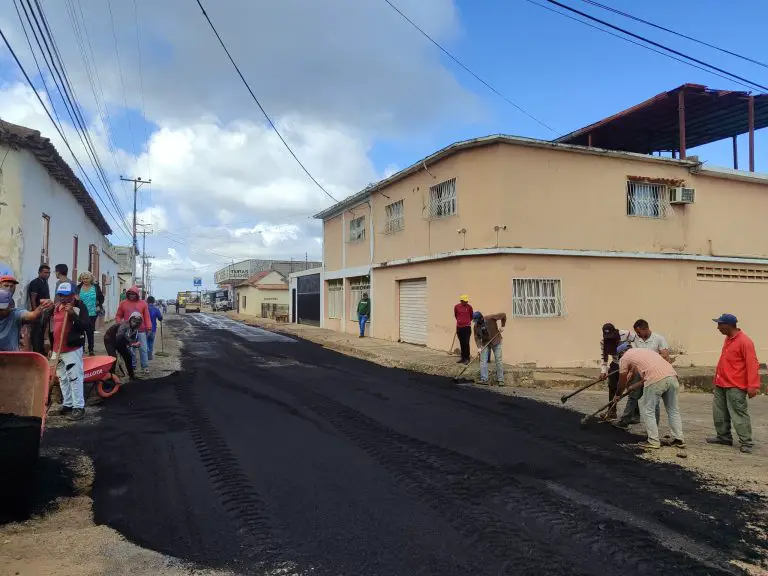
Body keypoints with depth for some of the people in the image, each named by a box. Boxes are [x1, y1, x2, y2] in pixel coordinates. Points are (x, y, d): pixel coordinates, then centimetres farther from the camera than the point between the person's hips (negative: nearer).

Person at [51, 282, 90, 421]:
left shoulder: (80, 307, -9)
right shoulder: (57, 307, 13)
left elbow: (86, 325, -20)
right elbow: (53, 327, 22)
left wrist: (73, 313, -30)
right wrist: (52, 346, 21)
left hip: (73, 349, -8)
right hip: (58, 349, 8)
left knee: (75, 378, -10)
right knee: (62, 378, 15)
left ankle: (79, 407, -6)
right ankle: (67, 405, 25)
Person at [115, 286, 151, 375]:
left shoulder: (142, 303, 5)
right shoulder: (123, 303, 7)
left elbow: (147, 316, 3)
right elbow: (118, 316, 11)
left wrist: (149, 327, -5)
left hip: (141, 330, -1)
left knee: (143, 349, -1)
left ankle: (145, 367, 2)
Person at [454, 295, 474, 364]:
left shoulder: (469, 307, -4)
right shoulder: (456, 307, 0)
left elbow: (471, 316, 11)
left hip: (467, 327, -3)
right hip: (459, 327, 3)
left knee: (466, 343, -5)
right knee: (461, 343, 9)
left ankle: (467, 358, 2)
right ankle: (463, 357, 18)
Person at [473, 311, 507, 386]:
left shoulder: (491, 318, -23)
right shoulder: (476, 326, -11)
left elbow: (503, 315, -14)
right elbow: (477, 337, -6)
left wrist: (502, 326, -13)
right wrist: (479, 347, -19)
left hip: (496, 341, -3)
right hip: (485, 343, 3)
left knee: (498, 360, -2)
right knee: (483, 361, -4)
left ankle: (500, 380, 5)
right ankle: (484, 379, 0)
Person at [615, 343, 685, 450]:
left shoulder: (624, 358, 15)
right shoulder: (644, 350, 35)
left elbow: (622, 382, 22)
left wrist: (618, 395, 38)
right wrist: (632, 387, 43)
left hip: (656, 380, -7)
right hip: (672, 376, 7)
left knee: (647, 410, 7)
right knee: (673, 410, 19)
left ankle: (653, 441, 10)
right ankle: (679, 439, 25)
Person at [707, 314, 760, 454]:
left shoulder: (745, 341, -16)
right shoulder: (728, 339, 11)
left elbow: (752, 364, -19)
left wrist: (752, 386, -23)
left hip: (735, 386, -9)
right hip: (721, 384, 9)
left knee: (739, 415, -5)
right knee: (720, 413, 14)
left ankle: (746, 443, 3)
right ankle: (724, 437, 25)